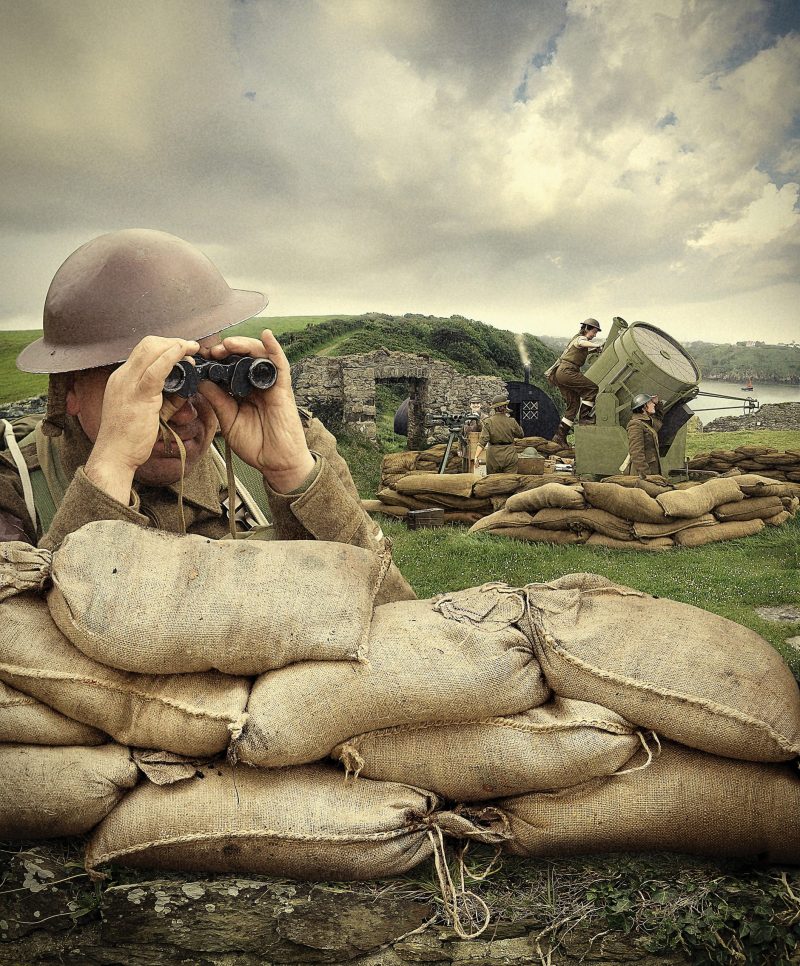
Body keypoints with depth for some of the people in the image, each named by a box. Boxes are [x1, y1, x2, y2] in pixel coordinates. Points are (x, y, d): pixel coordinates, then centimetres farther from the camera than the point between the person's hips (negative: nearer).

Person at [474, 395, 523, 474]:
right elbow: (520, 435, 12)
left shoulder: (488, 422, -8)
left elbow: (482, 441, -16)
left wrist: (476, 456, -18)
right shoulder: (511, 421, -4)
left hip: (494, 456, 0)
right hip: (509, 456, 0)